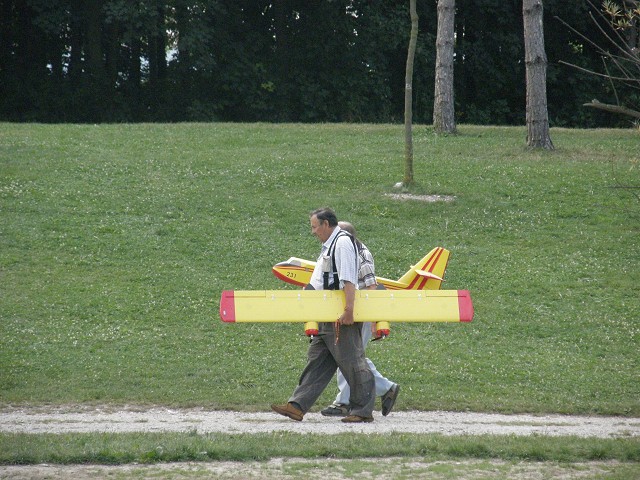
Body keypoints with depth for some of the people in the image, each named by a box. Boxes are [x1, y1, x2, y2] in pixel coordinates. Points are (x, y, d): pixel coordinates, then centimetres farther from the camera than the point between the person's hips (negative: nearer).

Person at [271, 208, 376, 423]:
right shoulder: (330, 245, 21)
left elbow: (348, 280, -21)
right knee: (317, 361, 8)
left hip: (343, 318, -11)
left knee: (352, 362, -6)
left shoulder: (343, 242, -11)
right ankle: (297, 406, 7)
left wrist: (348, 311, -27)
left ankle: (363, 410, -1)